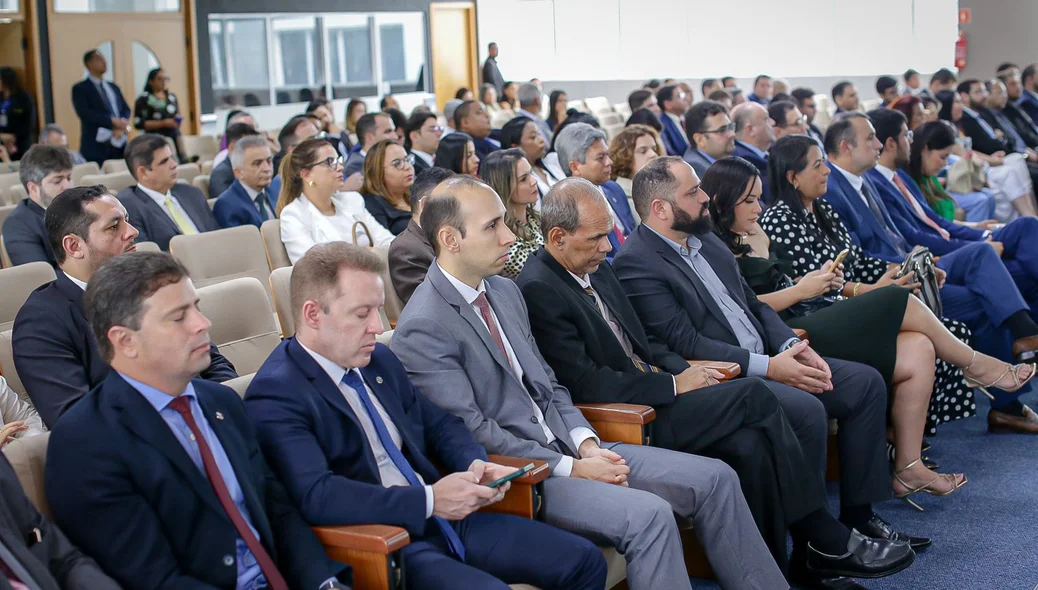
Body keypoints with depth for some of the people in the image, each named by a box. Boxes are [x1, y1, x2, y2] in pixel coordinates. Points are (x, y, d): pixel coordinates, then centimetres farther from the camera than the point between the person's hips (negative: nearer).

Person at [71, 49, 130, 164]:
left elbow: (126, 109, 14)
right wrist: (112, 121, -18)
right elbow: (85, 113, -11)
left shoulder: (113, 87, 21)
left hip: (119, 144, 5)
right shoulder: (80, 88, 2)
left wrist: (121, 125, -8)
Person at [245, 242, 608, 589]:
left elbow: (438, 425, 23)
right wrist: (429, 499, -24)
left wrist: (475, 462, 1)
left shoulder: (379, 360, 11)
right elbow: (316, 496, -26)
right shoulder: (275, 397, -14)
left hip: (446, 518, 8)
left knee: (584, 561, 1)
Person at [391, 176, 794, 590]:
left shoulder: (505, 291, 12)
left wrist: (586, 444, -1)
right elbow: (473, 434, -17)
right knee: (649, 515, -29)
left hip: (565, 446, 9)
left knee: (715, 479, -1)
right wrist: (572, 469, -16)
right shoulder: (422, 329, -15)